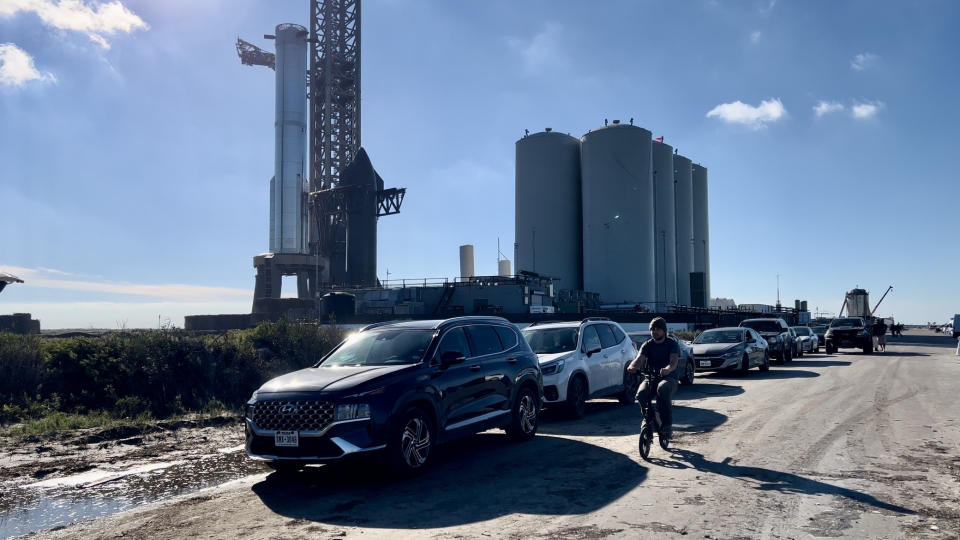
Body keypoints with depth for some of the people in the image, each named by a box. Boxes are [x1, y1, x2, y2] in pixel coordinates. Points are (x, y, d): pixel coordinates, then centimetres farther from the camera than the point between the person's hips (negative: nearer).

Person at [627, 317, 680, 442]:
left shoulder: (672, 344, 2)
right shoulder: (647, 345, 11)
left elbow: (674, 361, -17)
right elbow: (639, 359, -7)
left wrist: (668, 369, -42)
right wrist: (632, 367, -32)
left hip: (669, 377, -3)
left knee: (662, 390, -38)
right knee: (641, 393, -30)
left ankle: (667, 424, -26)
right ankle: (647, 417, -1)